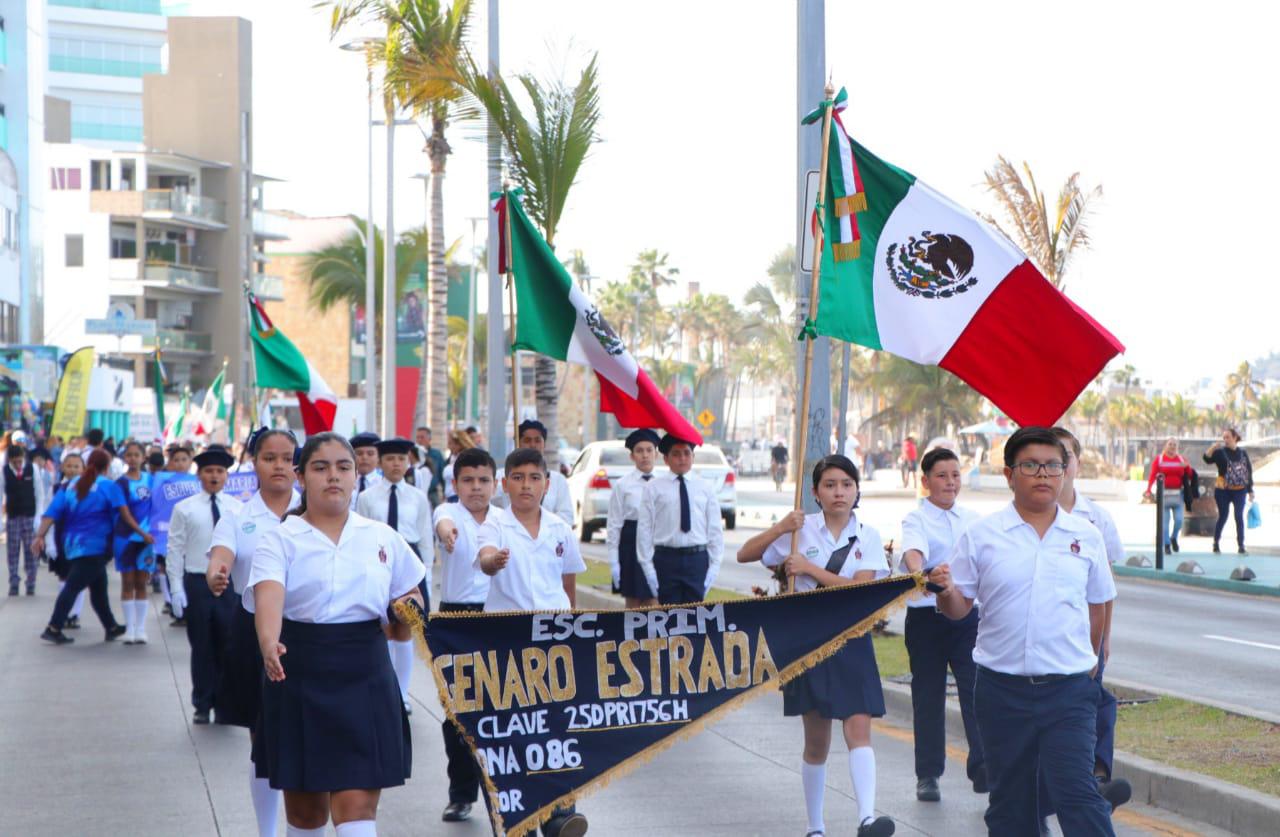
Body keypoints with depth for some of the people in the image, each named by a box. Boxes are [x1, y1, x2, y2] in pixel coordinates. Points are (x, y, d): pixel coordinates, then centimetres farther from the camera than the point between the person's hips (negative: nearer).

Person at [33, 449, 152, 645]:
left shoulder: (71, 486, 10)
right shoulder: (108, 486, -6)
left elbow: (51, 513, 1)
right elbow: (124, 514, -16)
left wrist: (40, 536, -4)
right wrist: (142, 533, -13)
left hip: (73, 545, 7)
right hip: (93, 546, -7)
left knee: (98, 587, 18)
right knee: (73, 587, -9)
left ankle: (111, 627, 27)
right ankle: (53, 629, -13)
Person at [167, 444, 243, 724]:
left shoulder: (238, 508, 4)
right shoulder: (184, 509, 1)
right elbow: (175, 550, 0)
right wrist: (176, 588, -5)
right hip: (197, 583, -1)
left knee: (228, 647, 3)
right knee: (201, 648, 5)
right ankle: (202, 705, 16)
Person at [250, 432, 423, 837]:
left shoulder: (383, 538, 8)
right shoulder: (280, 540, -2)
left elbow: (410, 600, 19)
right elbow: (268, 596, -21)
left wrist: (406, 608, -6)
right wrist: (269, 642, -41)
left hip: (365, 677, 1)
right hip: (300, 674, -1)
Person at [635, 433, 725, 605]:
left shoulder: (705, 488, 9)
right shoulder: (654, 488, 2)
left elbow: (715, 529, 9)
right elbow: (645, 528, 1)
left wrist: (715, 564, 1)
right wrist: (647, 565, -4)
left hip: (697, 558, 2)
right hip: (666, 558, -2)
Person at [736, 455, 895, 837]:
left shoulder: (868, 537, 1)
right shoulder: (802, 529, 1)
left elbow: (862, 588, -12)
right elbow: (744, 555, 1)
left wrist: (811, 569, -15)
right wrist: (781, 528, -13)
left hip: (852, 644, 0)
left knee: (858, 728, -15)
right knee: (817, 742, 8)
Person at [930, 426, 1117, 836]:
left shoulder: (1086, 536, 5)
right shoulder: (980, 535, 1)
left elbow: (1097, 606, 15)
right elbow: (959, 607, 1)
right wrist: (945, 591, -19)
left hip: (1068, 691, -1)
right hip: (1002, 690, 1)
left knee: (1076, 792, -10)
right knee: (1009, 801, 10)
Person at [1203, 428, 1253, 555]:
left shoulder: (1243, 453, 5)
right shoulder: (1220, 452, -2)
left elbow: (1249, 472, 9)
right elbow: (1208, 459, -18)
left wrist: (1250, 491, 8)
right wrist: (1212, 448, -35)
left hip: (1239, 491, 2)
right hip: (1223, 491, -1)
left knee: (1239, 518, -2)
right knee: (1222, 517, 4)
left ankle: (1241, 546, 1)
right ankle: (1216, 543, 19)